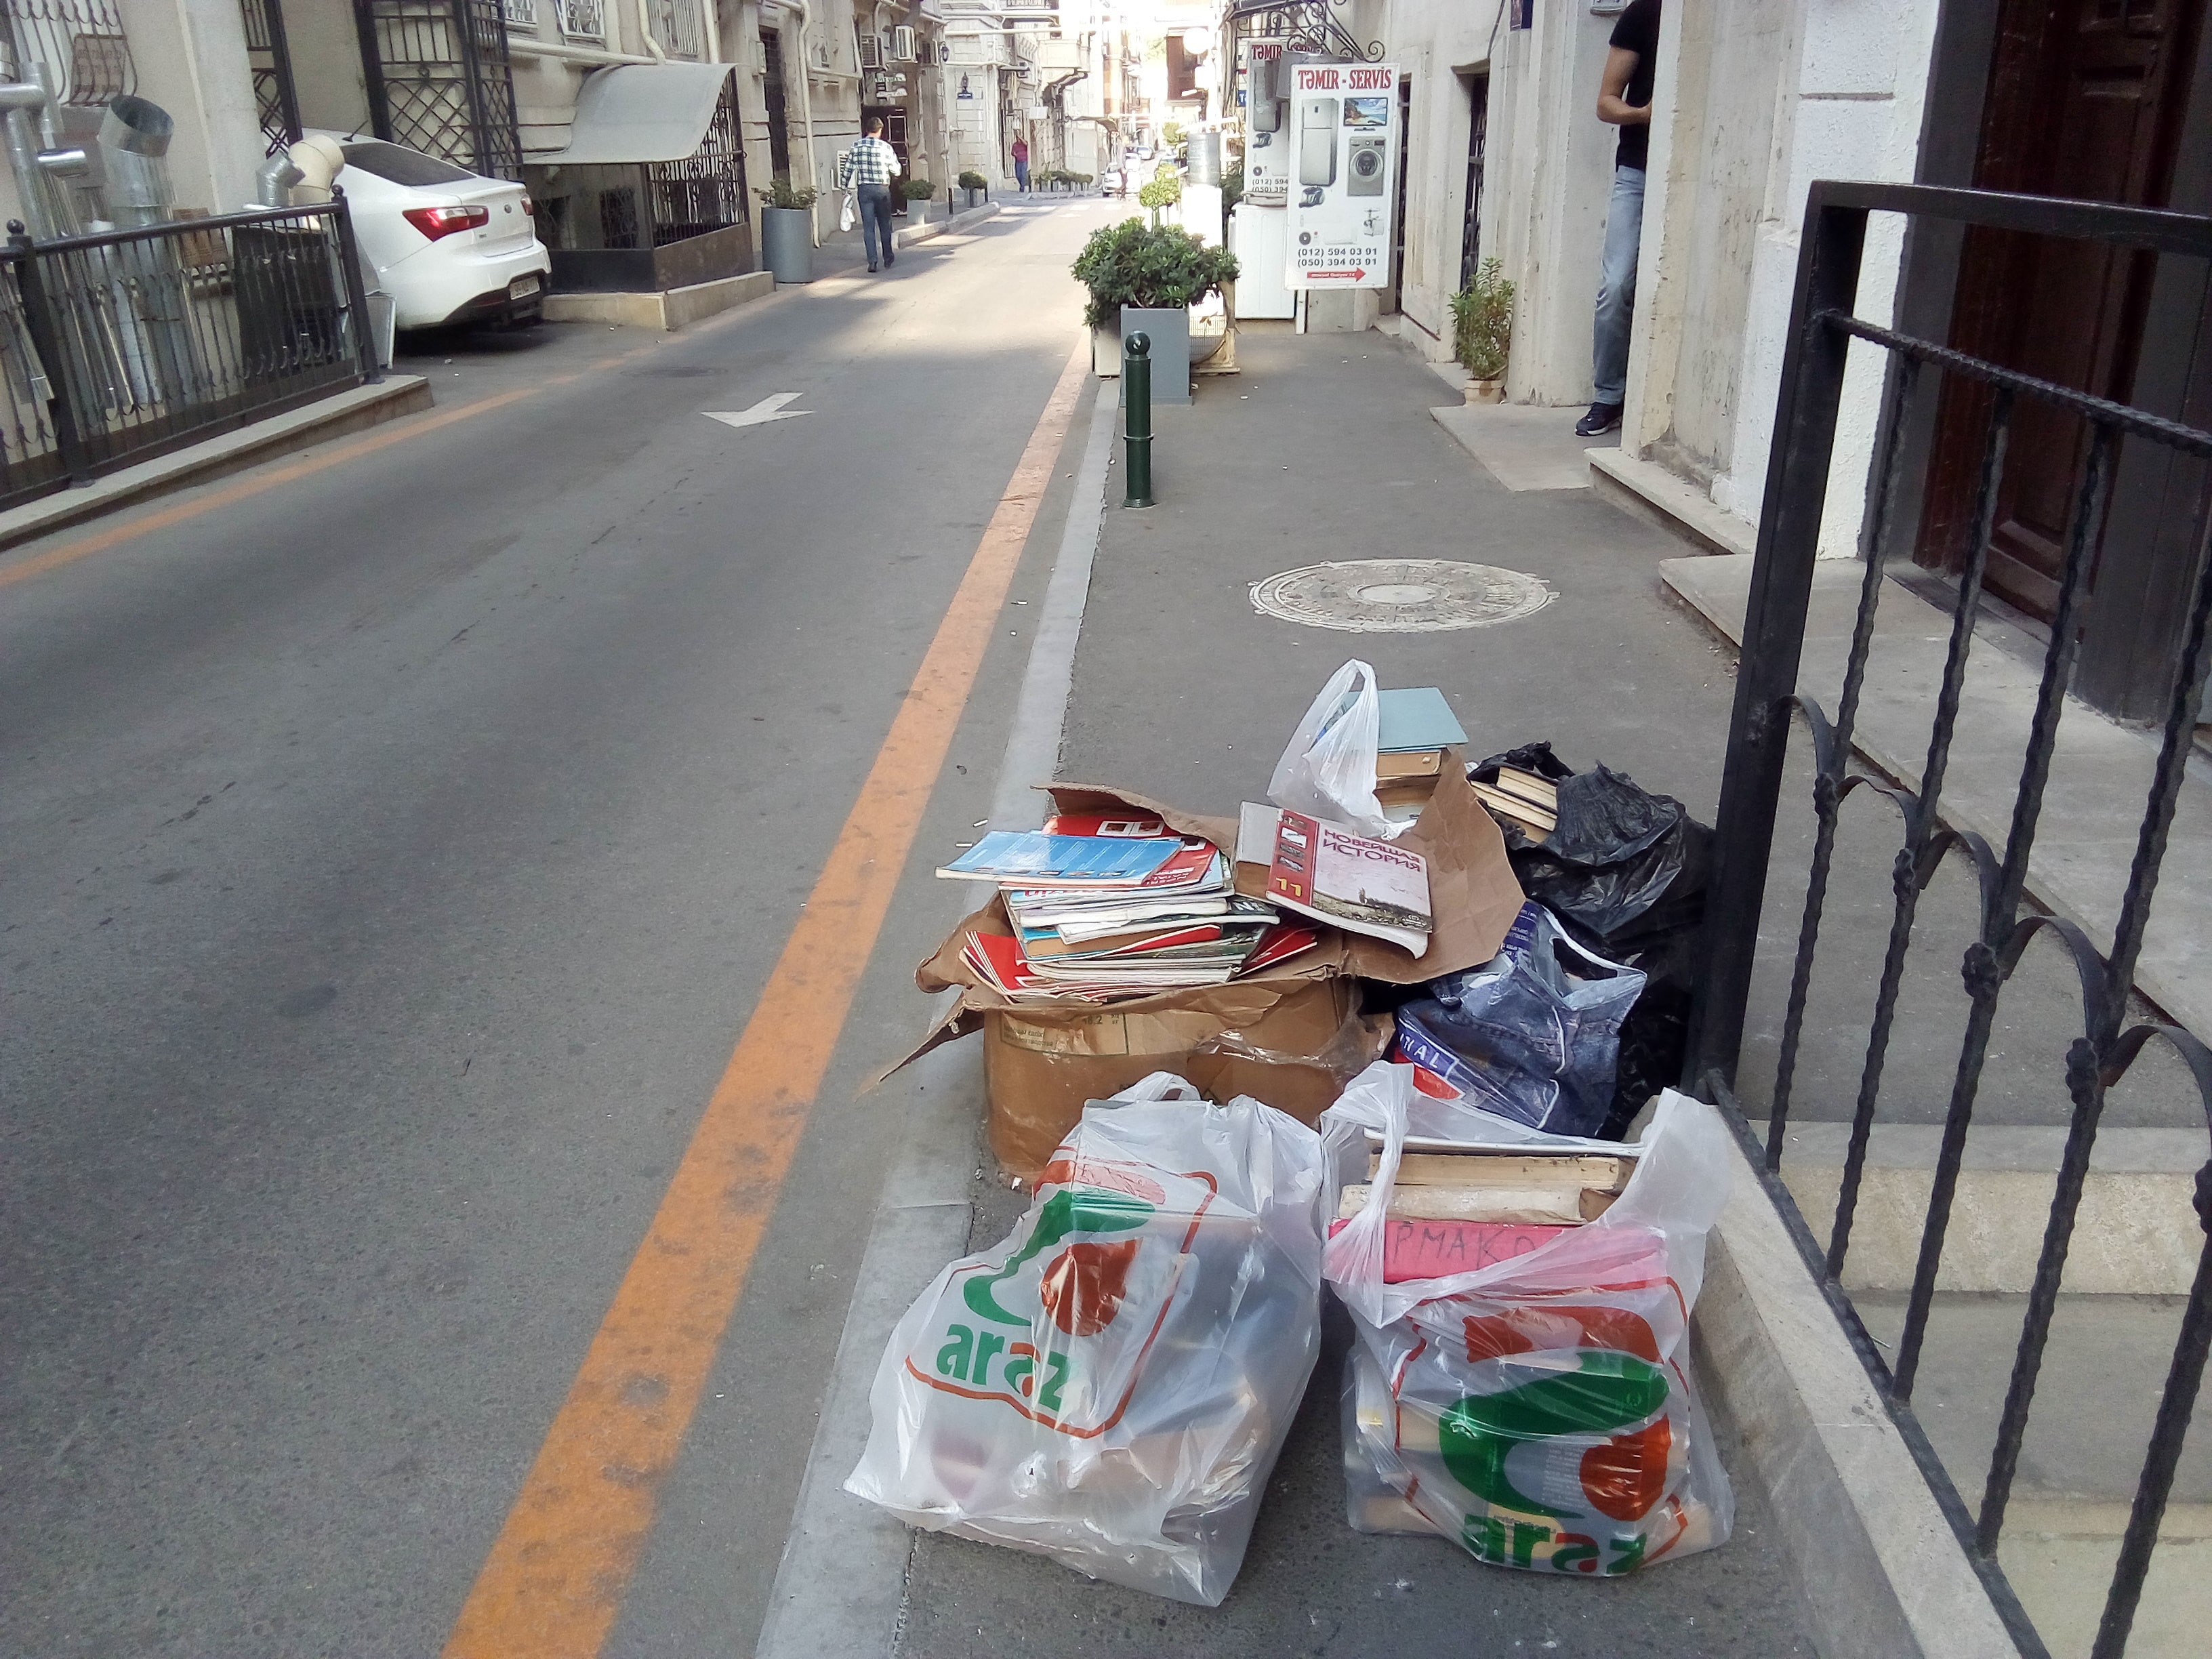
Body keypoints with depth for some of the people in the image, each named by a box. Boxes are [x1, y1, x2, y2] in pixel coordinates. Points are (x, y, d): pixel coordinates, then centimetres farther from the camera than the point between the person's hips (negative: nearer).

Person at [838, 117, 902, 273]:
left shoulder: (856, 147, 0)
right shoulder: (886, 148, -6)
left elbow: (847, 170, 3)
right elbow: (896, 171, 1)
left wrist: (843, 188, 14)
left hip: (864, 190, 1)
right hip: (882, 189, -1)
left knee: (868, 226, 2)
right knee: (885, 225, 14)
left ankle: (872, 261, -6)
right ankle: (888, 257, 24)